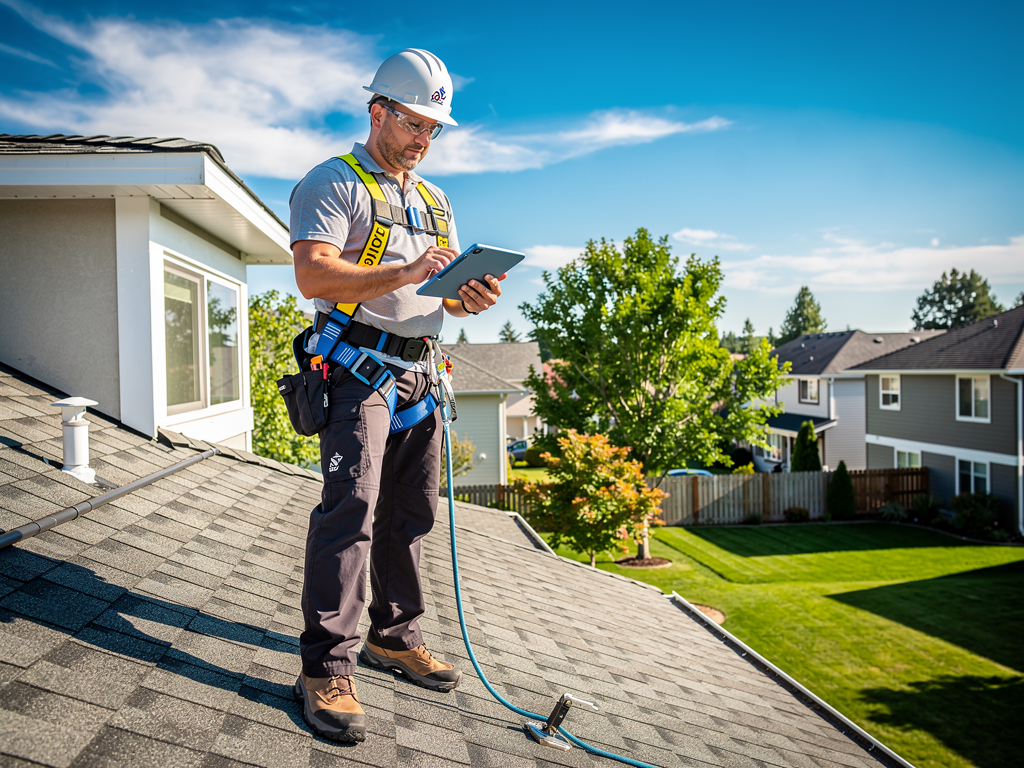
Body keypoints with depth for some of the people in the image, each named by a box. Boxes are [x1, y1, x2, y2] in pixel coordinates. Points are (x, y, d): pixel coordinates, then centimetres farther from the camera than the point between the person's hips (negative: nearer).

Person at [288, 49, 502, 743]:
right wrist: (404, 273, -25)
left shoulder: (437, 203, 23)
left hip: (419, 372, 7)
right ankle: (326, 667, -5)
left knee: (410, 512, 9)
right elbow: (312, 274, -14)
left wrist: (475, 297, -5)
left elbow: (448, 293, 20)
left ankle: (394, 637, 24)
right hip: (359, 367, -7)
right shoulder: (335, 182, 0)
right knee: (351, 507, -14)